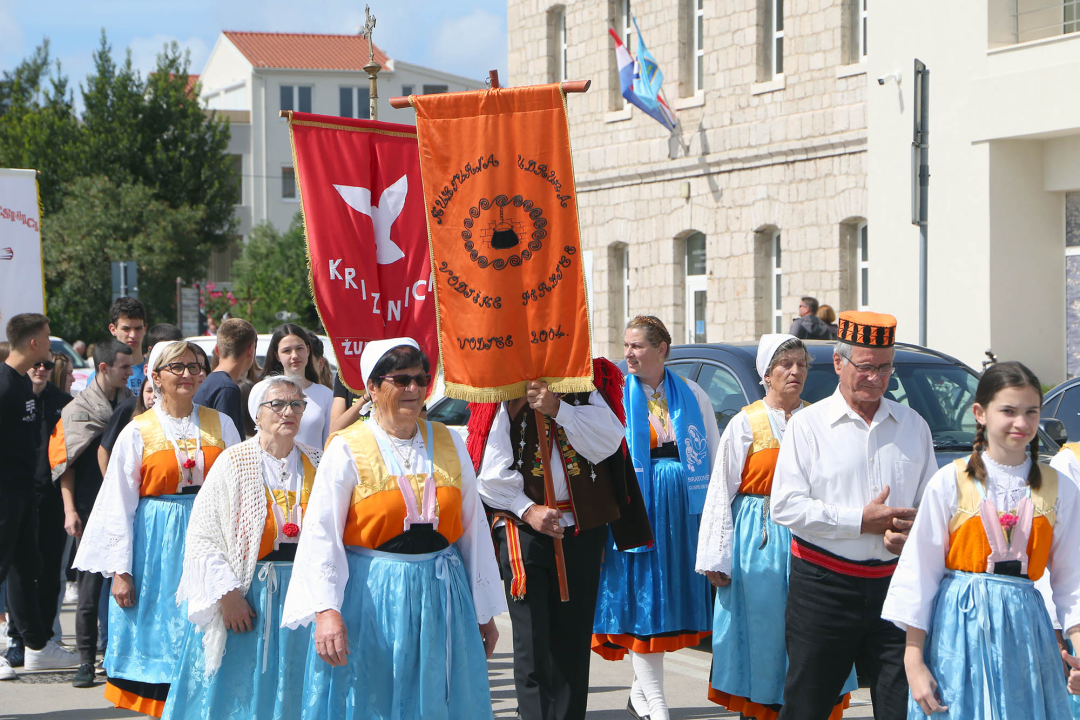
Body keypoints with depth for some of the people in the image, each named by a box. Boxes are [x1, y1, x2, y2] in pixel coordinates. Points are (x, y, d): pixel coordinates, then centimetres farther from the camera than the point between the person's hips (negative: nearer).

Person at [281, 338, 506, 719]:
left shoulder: (450, 443, 8)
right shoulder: (348, 450, -5)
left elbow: (473, 528, 11)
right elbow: (322, 534, -11)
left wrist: (484, 612, 11)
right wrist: (326, 611, -22)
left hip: (444, 601, 4)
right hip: (371, 600, -3)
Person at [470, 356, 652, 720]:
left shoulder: (584, 380, 9)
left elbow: (609, 439, -7)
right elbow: (491, 469, -5)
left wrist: (558, 407, -17)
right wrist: (527, 509, -14)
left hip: (583, 529, 3)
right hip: (522, 526, -3)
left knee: (574, 637, 7)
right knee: (532, 639, -6)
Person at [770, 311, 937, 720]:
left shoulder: (913, 426, 12)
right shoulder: (807, 425, 1)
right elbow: (786, 506, -8)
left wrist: (911, 530, -7)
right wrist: (861, 521, -13)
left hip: (894, 585, 3)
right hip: (824, 585, -3)